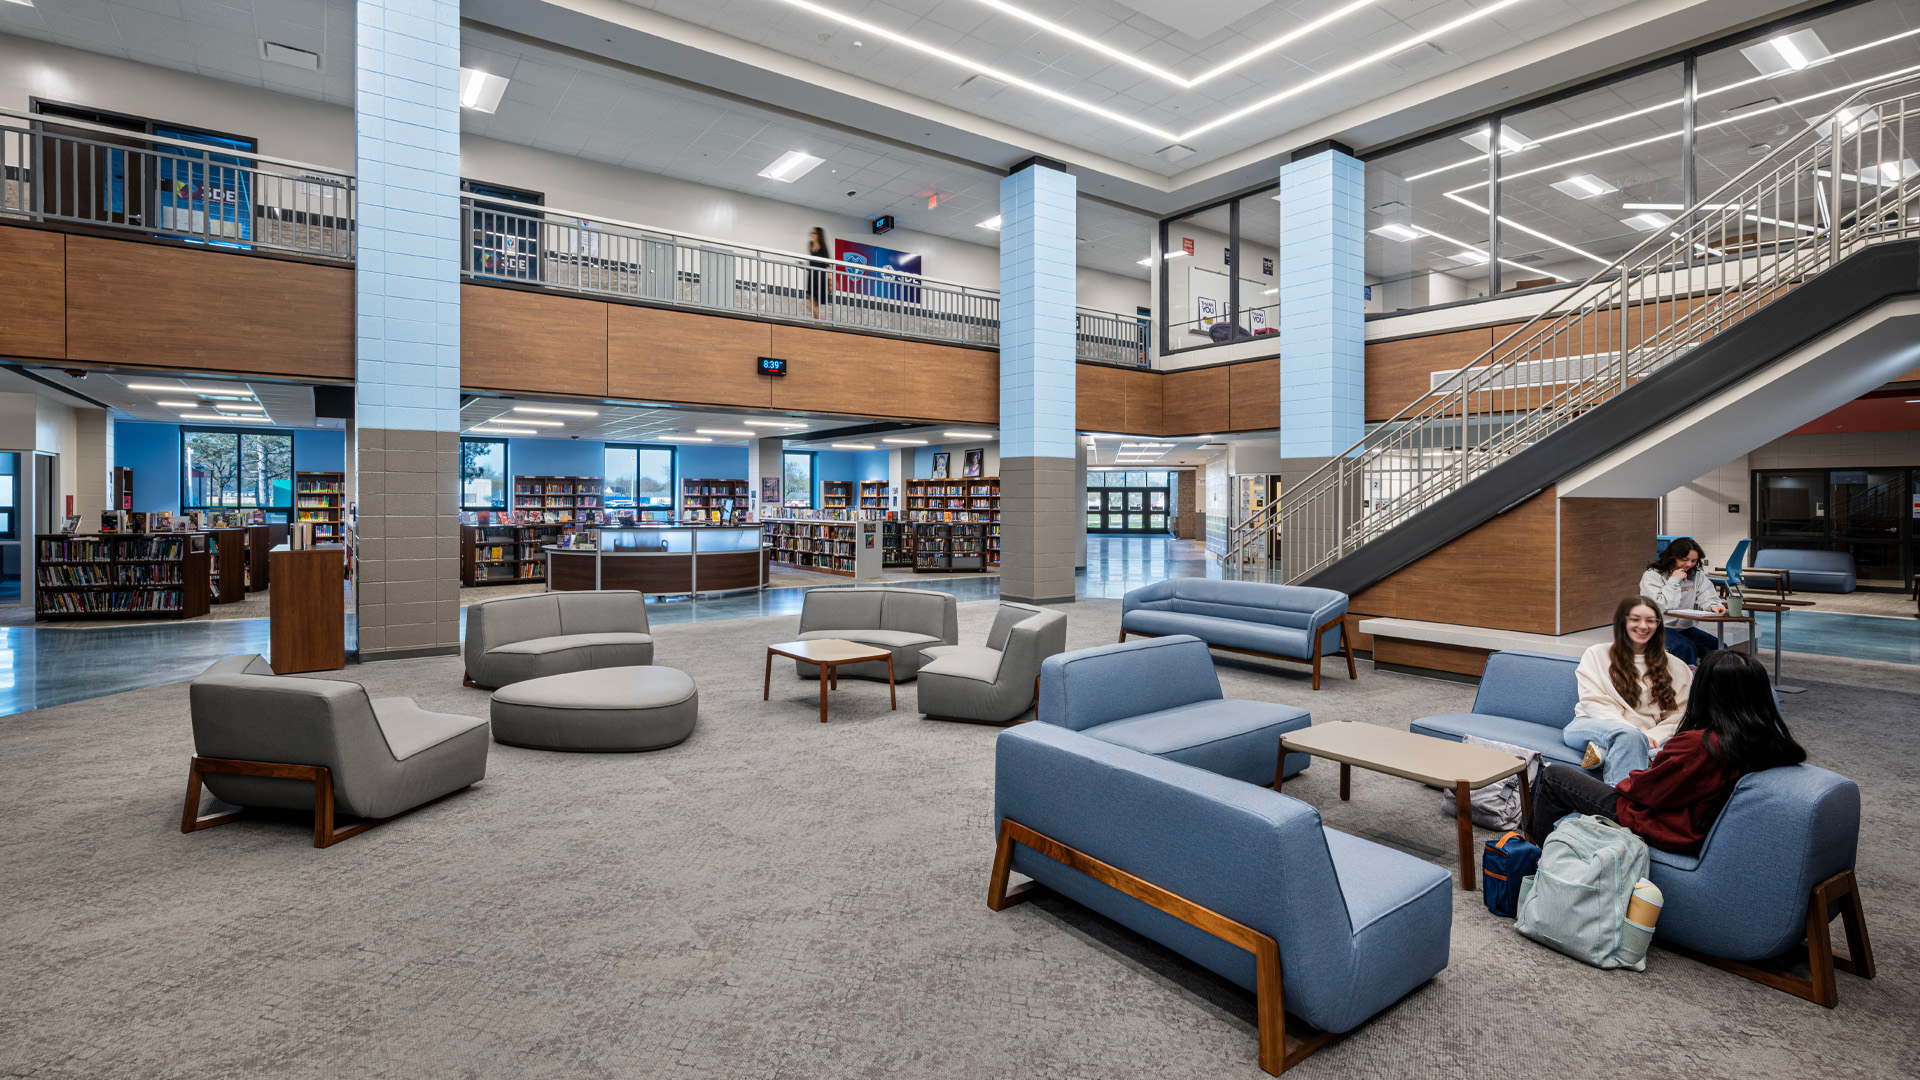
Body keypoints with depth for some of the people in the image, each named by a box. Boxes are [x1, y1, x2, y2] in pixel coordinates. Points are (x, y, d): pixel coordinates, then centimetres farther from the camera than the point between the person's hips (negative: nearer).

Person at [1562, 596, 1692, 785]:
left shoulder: (1674, 667, 20)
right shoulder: (1596, 654, 12)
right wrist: (1635, 734, -13)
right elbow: (1593, 702, 0)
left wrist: (1653, 737, -12)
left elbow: (1677, 715, 9)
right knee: (1629, 736, -39)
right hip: (1594, 726, -2)